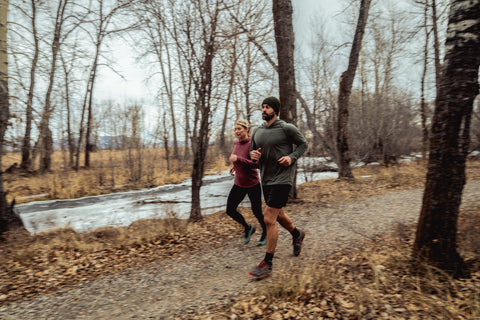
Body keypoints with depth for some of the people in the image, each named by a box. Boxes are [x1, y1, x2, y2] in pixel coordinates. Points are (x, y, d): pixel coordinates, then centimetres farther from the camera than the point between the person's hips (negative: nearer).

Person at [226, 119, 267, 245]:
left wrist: (238, 159, -31)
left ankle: (265, 232, 38)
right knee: (230, 210, 2)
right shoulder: (236, 143, 3)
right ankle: (248, 228, 27)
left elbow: (257, 164, -26)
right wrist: (234, 167, 11)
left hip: (253, 184, -6)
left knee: (257, 212, 8)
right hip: (239, 184, 6)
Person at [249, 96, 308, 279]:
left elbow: (303, 143, 1)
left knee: (269, 220, -10)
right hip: (266, 180, 7)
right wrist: (253, 155, -7)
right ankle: (297, 235, 52)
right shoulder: (257, 132, 7)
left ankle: (267, 264, 3)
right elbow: (252, 150, 17)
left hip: (282, 180, -7)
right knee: (278, 215, 21)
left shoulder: (287, 128, -10)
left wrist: (292, 157, -15)